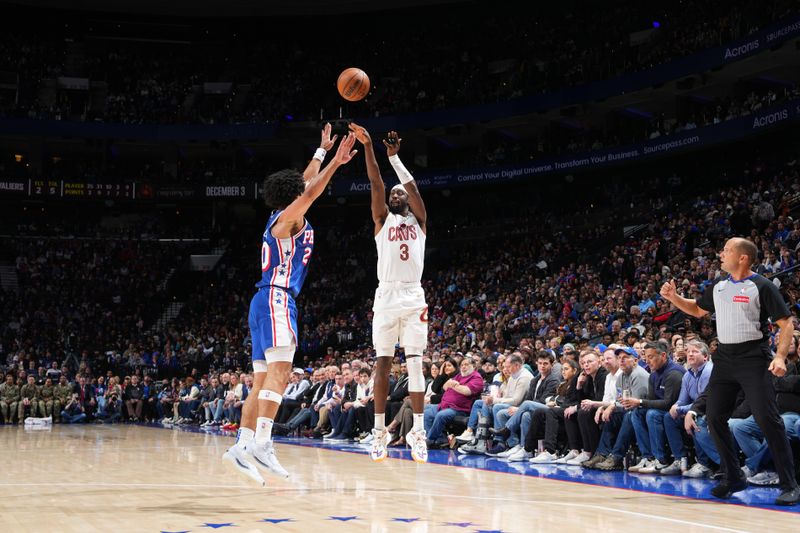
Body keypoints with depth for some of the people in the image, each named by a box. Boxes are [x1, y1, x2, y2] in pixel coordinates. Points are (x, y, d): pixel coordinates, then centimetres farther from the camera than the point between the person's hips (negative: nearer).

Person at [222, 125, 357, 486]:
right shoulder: (288, 218, -2)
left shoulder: (284, 219, 22)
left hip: (271, 301, 10)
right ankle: (261, 443, -32)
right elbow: (311, 191, -19)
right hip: (276, 298, -10)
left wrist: (322, 151, 41)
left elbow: (305, 183, 34)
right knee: (279, 370, -21)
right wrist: (335, 162, -19)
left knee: (263, 380, 6)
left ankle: (241, 446, 1)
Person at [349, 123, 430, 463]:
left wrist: (394, 156, -2)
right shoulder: (382, 220, 13)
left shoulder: (418, 221, 14)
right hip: (386, 296, 0)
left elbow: (412, 186, -1)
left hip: (413, 297, 0)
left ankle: (419, 431, -4)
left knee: (415, 363, -3)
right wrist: (368, 146, -9)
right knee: (383, 362, 1)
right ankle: (379, 431, 5)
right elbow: (377, 185, 0)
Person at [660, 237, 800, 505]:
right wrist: (673, 297, 11)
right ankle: (733, 478, 18)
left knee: (768, 420, -12)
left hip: (753, 358, -7)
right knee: (714, 417, 5)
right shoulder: (718, 286, 11)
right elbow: (698, 310, 27)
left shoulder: (762, 286, -9)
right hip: (724, 357, 7)